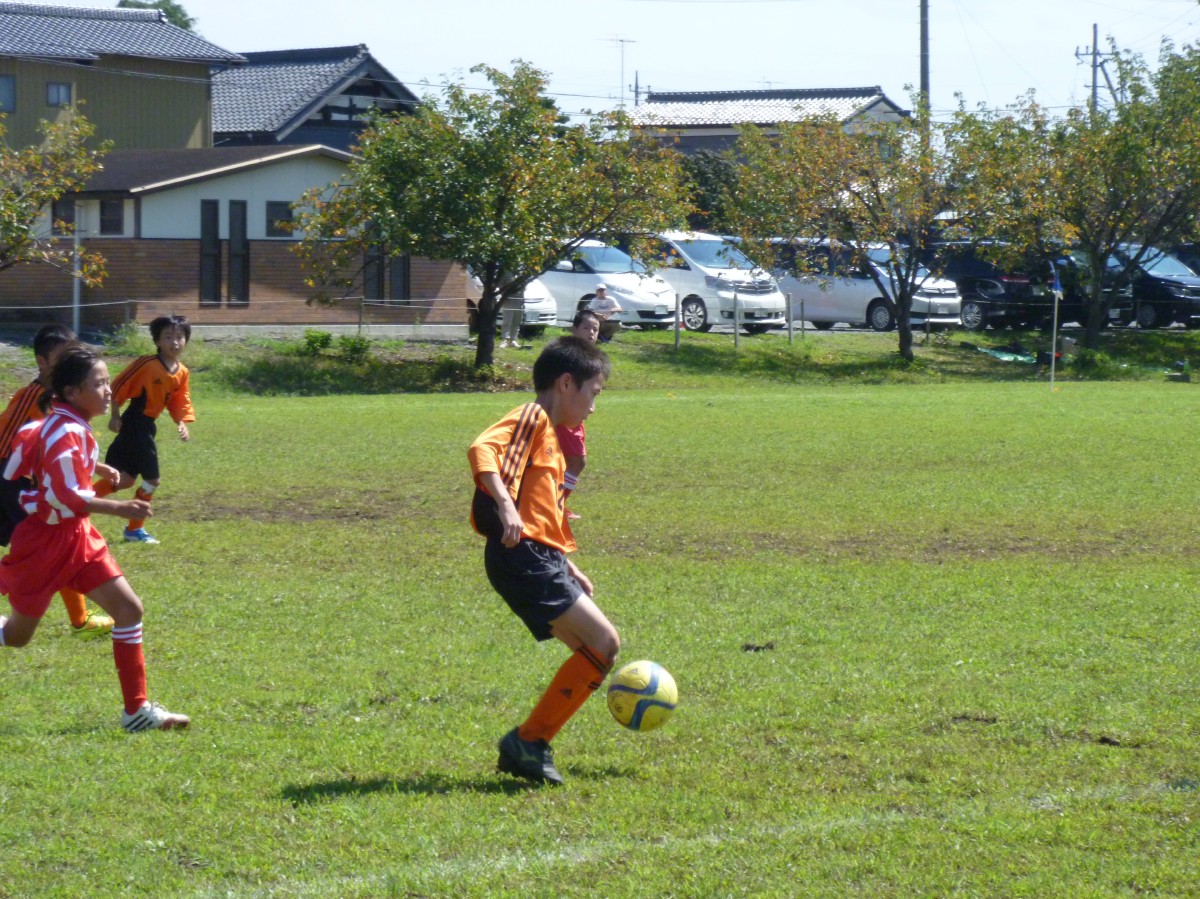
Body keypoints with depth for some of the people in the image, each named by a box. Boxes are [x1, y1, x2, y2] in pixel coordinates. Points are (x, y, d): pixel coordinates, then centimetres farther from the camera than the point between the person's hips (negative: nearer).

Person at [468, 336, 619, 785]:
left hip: (541, 561, 10)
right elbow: (481, 449, -24)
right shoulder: (530, 419, -4)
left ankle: (529, 746, 9)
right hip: (523, 558, -10)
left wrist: (570, 570, 29)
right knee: (604, 644, -12)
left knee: (595, 652, 10)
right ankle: (528, 743, -8)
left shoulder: (547, 434, 26)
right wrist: (504, 505, -35)